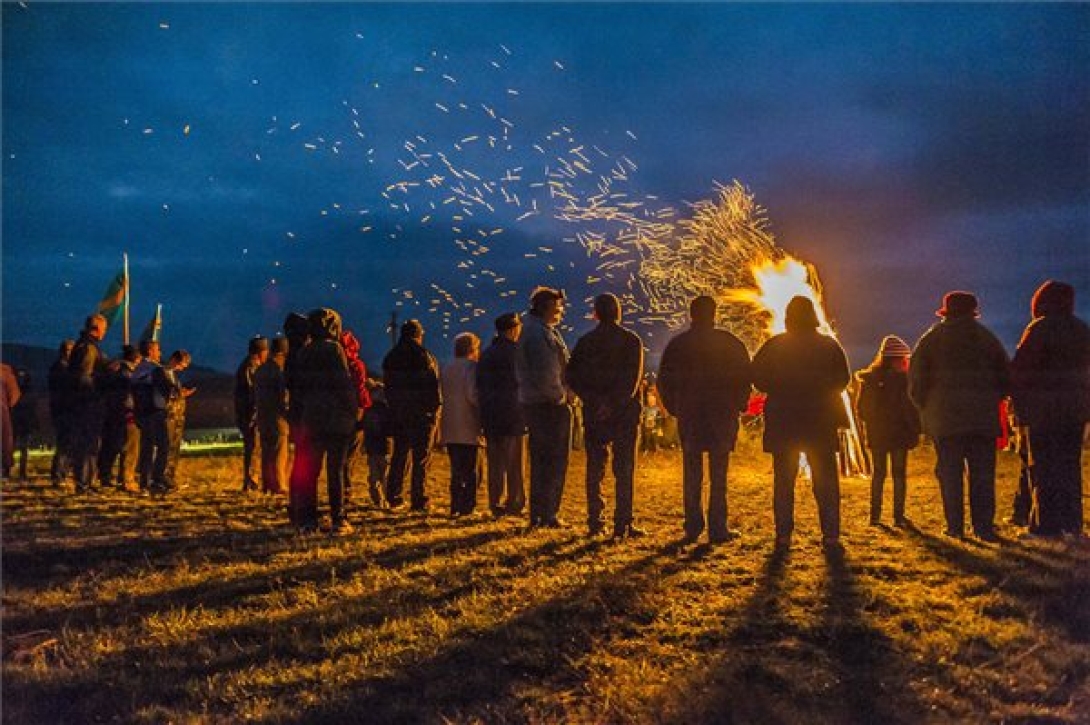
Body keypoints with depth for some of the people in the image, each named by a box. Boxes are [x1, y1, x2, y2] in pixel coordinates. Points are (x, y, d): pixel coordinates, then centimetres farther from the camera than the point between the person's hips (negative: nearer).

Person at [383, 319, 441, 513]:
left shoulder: (390, 358, 9)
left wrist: (393, 408, 17)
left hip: (398, 414, 5)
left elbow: (388, 386, 13)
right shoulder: (425, 357, -8)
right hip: (422, 414, -5)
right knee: (421, 458, -2)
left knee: (399, 455, 14)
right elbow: (434, 386, -10)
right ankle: (418, 500, -4)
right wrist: (435, 408, -3)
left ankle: (393, 497, 17)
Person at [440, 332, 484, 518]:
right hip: (468, 427, -6)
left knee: (456, 469, 11)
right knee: (472, 471, 0)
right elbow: (472, 395, -19)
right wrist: (483, 411, -7)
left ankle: (456, 507, 9)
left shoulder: (445, 369, 14)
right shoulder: (472, 367, -8)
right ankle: (466, 507, -3)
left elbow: (442, 394, 13)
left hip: (450, 428, 6)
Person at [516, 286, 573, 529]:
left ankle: (536, 514, 18)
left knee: (540, 461, 14)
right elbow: (546, 374, -23)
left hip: (532, 405, 10)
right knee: (555, 461, -3)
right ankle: (548, 514, -2)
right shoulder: (542, 334, -16)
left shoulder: (529, 332, 16)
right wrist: (562, 395, -10)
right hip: (550, 405, -10)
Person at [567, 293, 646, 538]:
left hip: (594, 414, 2)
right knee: (624, 470, 1)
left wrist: (595, 400, -7)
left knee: (595, 469, 9)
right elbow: (633, 378, -14)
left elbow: (572, 377, -3)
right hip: (625, 413, -2)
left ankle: (595, 522, 9)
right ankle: (623, 523, -3)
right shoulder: (631, 340, -3)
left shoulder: (585, 342, 4)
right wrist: (614, 403, -14)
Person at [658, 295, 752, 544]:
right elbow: (745, 376, -1)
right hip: (722, 414, -2)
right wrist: (737, 404, 9)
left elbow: (664, 381, 6)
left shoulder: (677, 345, 4)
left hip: (688, 414, 2)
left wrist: (675, 408, 14)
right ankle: (717, 528, -1)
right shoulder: (729, 343, -1)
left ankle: (693, 527, 7)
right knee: (718, 472, 1)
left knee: (692, 472, 8)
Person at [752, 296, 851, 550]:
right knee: (826, 480, 5)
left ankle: (783, 534, 3)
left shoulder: (775, 345, -1)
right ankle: (830, 535, 0)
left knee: (783, 479, 6)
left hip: (783, 422, 0)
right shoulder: (829, 345, 1)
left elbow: (757, 376, -2)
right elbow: (843, 379, 2)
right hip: (820, 421, 0)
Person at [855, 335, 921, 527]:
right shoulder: (902, 378, -12)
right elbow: (910, 408, -11)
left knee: (878, 473, 12)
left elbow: (861, 408, 7)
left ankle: (875, 514, 9)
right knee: (899, 473, 3)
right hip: (899, 433, -4)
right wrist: (915, 431, -3)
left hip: (876, 434, 4)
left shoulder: (868, 379, 2)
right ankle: (898, 516, 2)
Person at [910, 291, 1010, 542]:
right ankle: (984, 526, 0)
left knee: (949, 472, 2)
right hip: (983, 416, 1)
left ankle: (955, 526, 0)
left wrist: (926, 407, 11)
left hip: (944, 417, -1)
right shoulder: (987, 337, 10)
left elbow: (916, 380, 0)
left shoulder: (931, 339, 5)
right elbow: (1006, 376, 12)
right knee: (982, 473, 3)